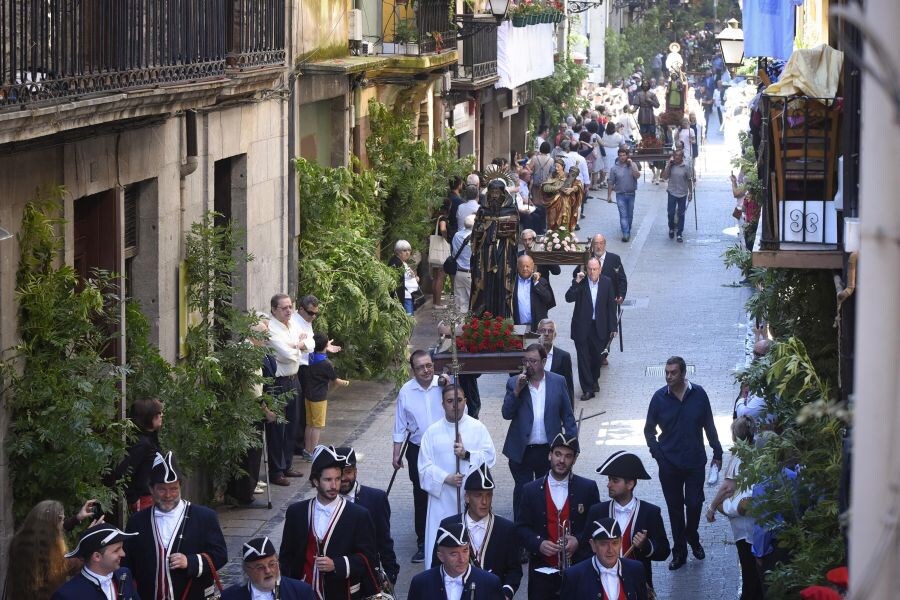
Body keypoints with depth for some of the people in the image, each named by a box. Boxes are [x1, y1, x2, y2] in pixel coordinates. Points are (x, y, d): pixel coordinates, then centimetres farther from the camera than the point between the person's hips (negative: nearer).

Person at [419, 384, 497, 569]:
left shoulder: (477, 427, 5)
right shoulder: (432, 432, 5)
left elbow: (489, 457, -1)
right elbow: (425, 467, 0)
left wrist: (467, 455, -16)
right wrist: (446, 478, -15)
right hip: (442, 498, 0)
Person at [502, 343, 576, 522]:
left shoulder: (558, 382, 1)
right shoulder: (514, 383, 1)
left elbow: (567, 416, 3)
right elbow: (506, 413, -6)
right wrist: (517, 390, -18)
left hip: (548, 451, 0)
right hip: (521, 451, 0)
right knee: (522, 492, 5)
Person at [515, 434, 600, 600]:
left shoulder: (588, 488, 4)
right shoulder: (531, 491, 6)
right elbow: (521, 527, 7)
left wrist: (579, 541, -11)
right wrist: (538, 544, -11)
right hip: (542, 571, 1)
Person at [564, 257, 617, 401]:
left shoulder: (607, 282, -2)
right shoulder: (581, 282, -7)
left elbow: (611, 306, 2)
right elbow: (568, 298, -16)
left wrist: (612, 328, 1)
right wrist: (576, 282, -26)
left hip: (599, 327, 1)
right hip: (582, 327, -1)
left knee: (597, 356, 11)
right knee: (583, 358, -1)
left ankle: (594, 380, 38)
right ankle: (587, 389, 5)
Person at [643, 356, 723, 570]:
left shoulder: (698, 394, -7)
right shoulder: (660, 397, -7)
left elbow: (709, 426, 3)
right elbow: (649, 430, 3)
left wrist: (717, 452, 4)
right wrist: (657, 453, -8)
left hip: (695, 461, 0)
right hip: (669, 463, 0)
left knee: (694, 504, 3)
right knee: (675, 507, 7)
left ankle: (692, 538, 32)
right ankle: (679, 551, 19)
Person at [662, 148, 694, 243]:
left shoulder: (686, 167, -5)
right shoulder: (670, 166, -1)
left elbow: (690, 180, 0)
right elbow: (665, 177, -9)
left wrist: (690, 193, 1)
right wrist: (668, 165, -14)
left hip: (682, 194, -1)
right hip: (672, 193, 1)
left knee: (681, 214, 5)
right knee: (671, 213, 3)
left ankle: (680, 234, 14)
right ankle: (671, 229, 30)